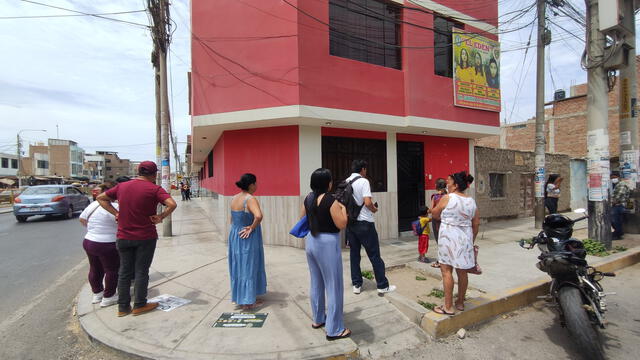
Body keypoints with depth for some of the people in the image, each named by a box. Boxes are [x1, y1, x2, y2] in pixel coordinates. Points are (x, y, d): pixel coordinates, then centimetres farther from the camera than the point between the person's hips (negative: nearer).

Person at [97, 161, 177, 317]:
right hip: (145, 237, -4)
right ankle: (139, 305, 19)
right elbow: (172, 204, -27)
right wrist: (161, 217, -14)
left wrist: (116, 212, 6)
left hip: (123, 237, 5)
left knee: (125, 271, 15)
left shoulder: (122, 186, 5)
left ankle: (123, 307, 23)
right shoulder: (154, 189, -13)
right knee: (141, 271, 8)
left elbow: (100, 198, 14)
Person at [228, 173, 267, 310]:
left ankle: (239, 297, 34)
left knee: (238, 266, 19)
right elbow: (258, 216, -37)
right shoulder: (250, 199, -21)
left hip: (235, 236, 8)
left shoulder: (234, 198, 4)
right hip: (248, 238, -8)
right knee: (248, 267, 5)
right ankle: (247, 301, 16)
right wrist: (252, 228, -22)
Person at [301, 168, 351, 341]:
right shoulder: (330, 200, -18)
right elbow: (342, 224, -16)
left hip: (311, 241, 8)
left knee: (316, 283, 21)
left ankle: (318, 319, 37)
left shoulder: (308, 199, 3)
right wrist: (343, 208, -1)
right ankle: (334, 330, 14)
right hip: (327, 244, -8)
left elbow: (302, 218, 16)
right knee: (334, 286, 4)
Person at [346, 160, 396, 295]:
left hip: (350, 222, 6)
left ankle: (356, 285, 18)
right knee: (374, 254, 4)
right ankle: (383, 285, 13)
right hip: (364, 223, -6)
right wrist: (374, 209, -2)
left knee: (354, 254, 12)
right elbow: (367, 203, -21)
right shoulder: (363, 181, -12)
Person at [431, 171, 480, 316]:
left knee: (447, 271, 0)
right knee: (462, 271, 14)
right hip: (465, 238, 6)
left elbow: (435, 214, 3)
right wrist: (471, 241, 21)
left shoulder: (447, 198, -10)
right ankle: (460, 303, 27)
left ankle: (448, 306, 3)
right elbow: (476, 224, 11)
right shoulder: (472, 201, 7)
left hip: (449, 237, -6)